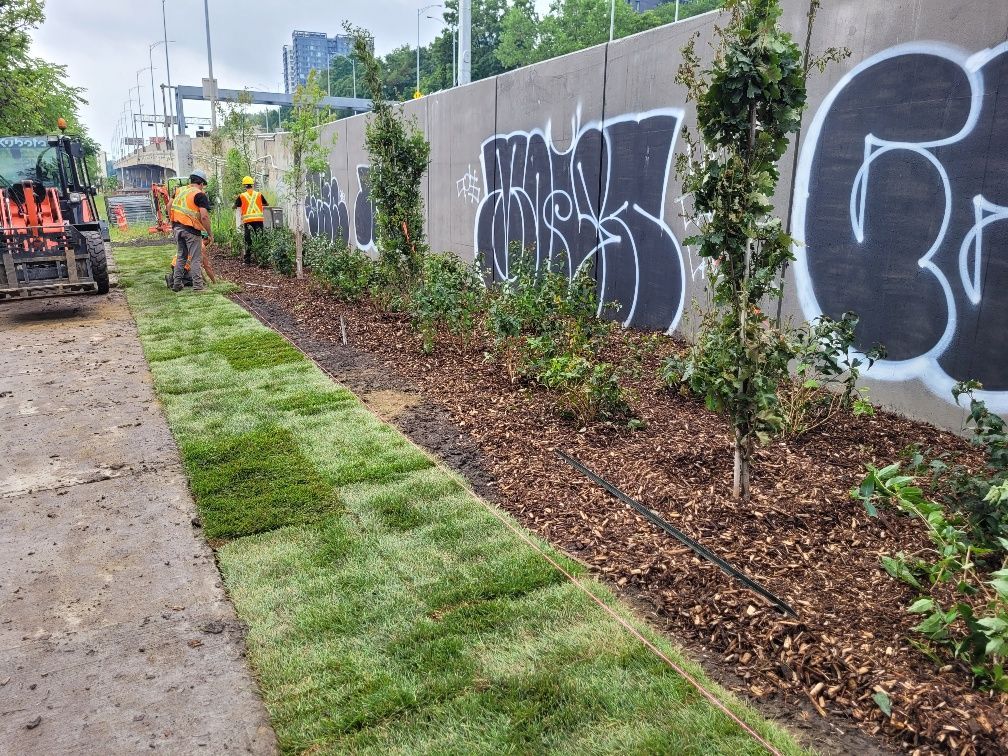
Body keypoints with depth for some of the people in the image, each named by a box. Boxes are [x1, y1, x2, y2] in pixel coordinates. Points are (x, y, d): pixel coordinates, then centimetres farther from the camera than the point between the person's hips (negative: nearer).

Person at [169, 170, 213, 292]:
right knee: (195, 259, 1)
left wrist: (173, 225, 25)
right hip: (192, 230, -6)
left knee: (181, 256, 17)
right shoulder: (200, 195, -9)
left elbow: (169, 206, 17)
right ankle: (197, 285, 4)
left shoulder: (180, 190, 12)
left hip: (177, 227, 7)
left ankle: (176, 284, 20)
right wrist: (210, 234, -10)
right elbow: (204, 216, -18)